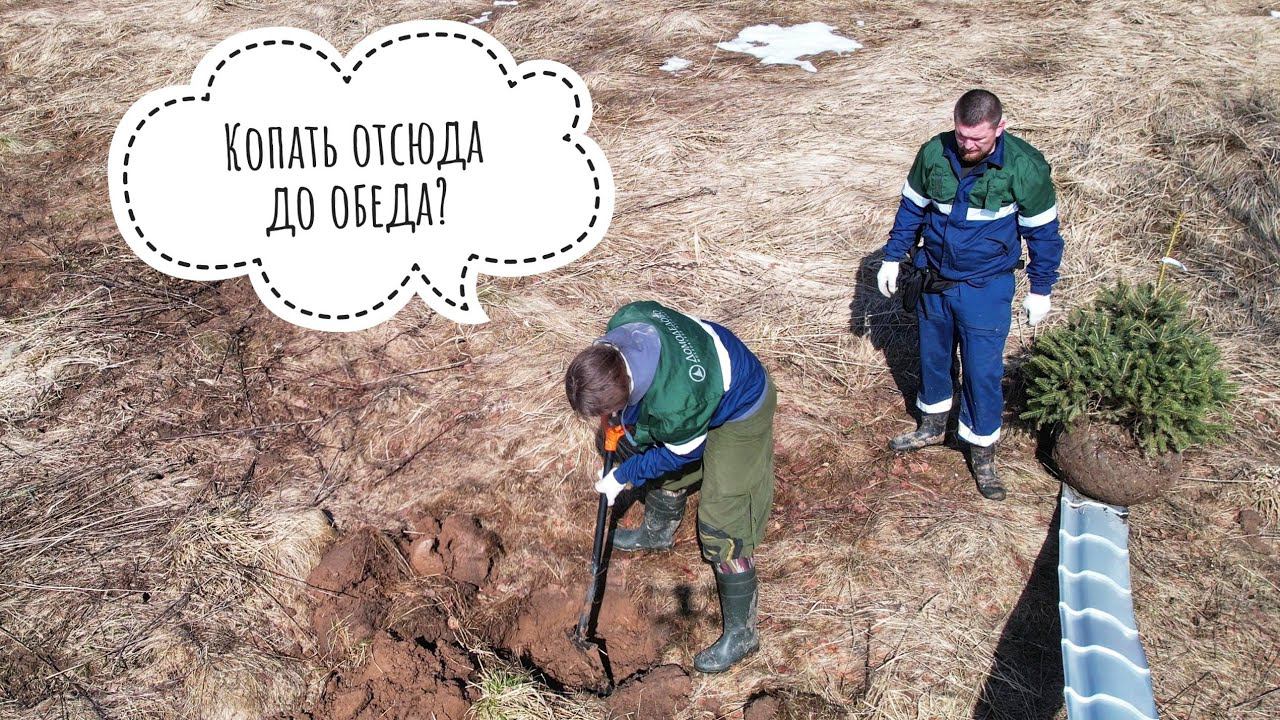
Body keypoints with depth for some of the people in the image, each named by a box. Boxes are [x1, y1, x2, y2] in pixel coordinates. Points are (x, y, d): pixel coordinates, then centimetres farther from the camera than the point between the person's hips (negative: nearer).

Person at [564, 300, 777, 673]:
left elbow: (678, 456, -22)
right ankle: (658, 531, 57)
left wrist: (623, 476, -6)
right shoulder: (624, 322, -27)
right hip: (712, 368, 8)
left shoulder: (675, 404, -44)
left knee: (722, 526, -7)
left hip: (739, 413, -8)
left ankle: (740, 633, 8)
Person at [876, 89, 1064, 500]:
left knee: (983, 371, 1)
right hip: (932, 281, 4)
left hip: (986, 288, -3)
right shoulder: (934, 153, -11)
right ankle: (933, 427, 42)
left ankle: (982, 452, 20)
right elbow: (911, 209, 5)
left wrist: (1040, 290, -2)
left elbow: (1043, 232, -6)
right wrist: (893, 258, 8)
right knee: (933, 357, 19)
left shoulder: (1025, 168, -18)